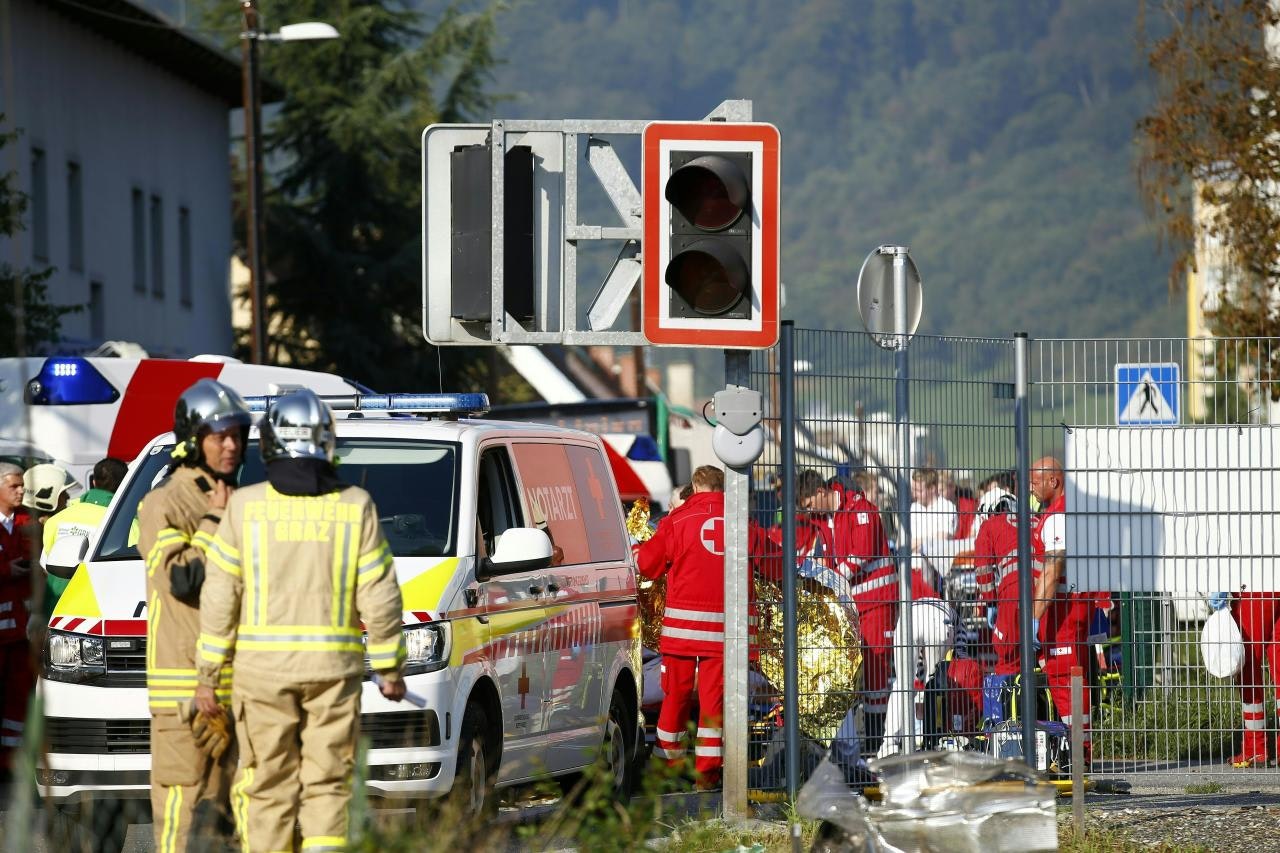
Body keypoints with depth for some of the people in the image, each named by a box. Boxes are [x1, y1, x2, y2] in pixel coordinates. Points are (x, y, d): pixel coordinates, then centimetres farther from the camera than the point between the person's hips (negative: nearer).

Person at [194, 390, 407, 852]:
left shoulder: (246, 506, -3)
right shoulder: (354, 507, -1)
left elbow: (220, 598, -2)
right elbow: (379, 598, -1)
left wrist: (208, 674, 5)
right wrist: (390, 667, 10)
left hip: (262, 666, 0)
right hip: (333, 666, 0)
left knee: (269, 788, 7)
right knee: (326, 787, 5)